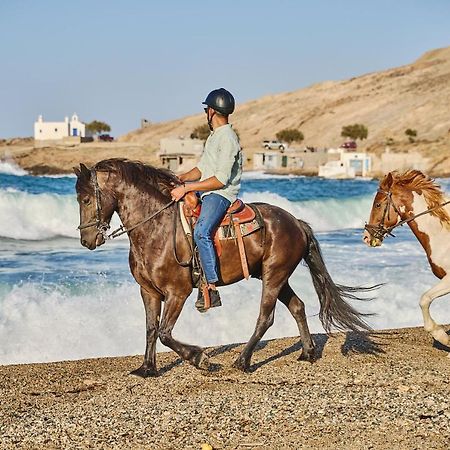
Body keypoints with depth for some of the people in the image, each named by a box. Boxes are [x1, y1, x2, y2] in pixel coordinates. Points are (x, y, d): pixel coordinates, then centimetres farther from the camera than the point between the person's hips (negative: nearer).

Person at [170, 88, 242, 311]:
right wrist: (179, 179, 6)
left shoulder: (227, 138, -12)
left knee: (201, 232, -34)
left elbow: (221, 180, -19)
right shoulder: (214, 136, 20)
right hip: (206, 194, 11)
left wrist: (186, 188, -20)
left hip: (220, 195, -11)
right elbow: (202, 169, 24)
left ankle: (211, 288, -36)